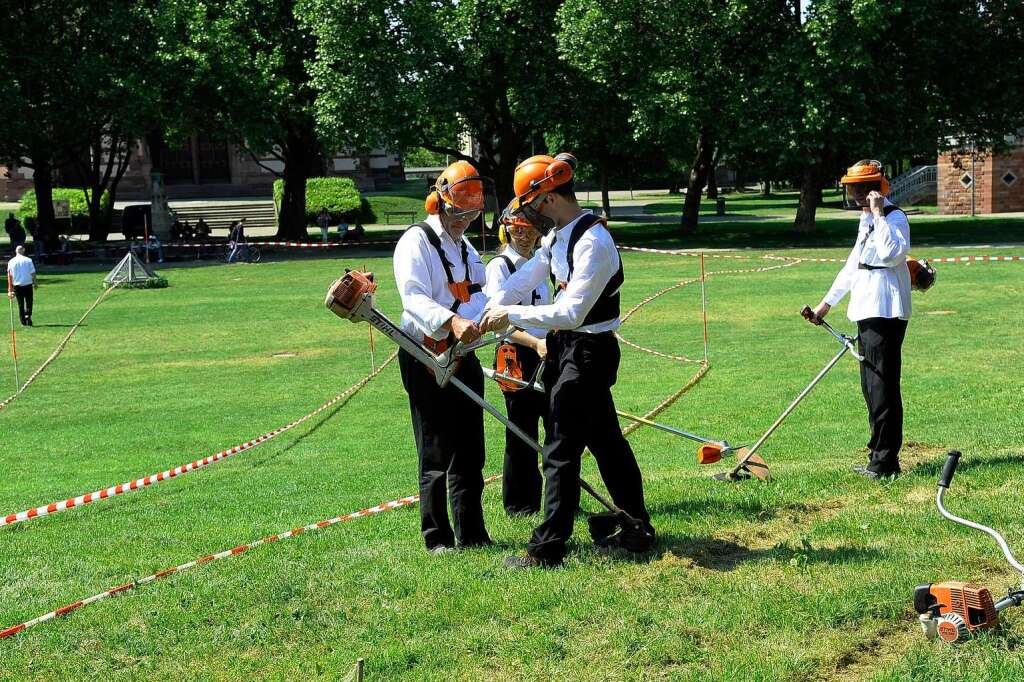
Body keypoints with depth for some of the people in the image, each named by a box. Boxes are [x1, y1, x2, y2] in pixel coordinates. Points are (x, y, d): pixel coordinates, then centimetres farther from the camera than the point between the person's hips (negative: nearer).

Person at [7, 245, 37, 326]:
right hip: (28, 284, -2)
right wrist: (35, 283, 7)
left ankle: (23, 322, 8)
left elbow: (9, 275, 0)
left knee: (20, 304, 9)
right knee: (29, 302, 8)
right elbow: (33, 273, -4)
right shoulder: (28, 260, -4)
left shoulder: (11, 262, 0)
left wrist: (10, 289, 4)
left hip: (17, 285, 2)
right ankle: (28, 315, -17)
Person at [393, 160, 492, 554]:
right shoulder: (416, 243, -8)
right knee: (436, 454, -3)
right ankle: (436, 537, 7)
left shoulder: (466, 249, 20)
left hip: (462, 356, 8)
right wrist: (452, 321, -40)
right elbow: (414, 299, -24)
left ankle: (472, 534, 19)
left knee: (470, 451, 11)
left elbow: (478, 299, 14)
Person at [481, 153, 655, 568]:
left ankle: (547, 549, 0)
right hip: (567, 347, 10)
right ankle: (637, 526, 31)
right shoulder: (557, 234, 7)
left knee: (561, 450, -6)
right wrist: (493, 308, -7)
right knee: (606, 440, 18)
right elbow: (526, 277, 9)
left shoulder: (593, 242, -24)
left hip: (589, 351, -10)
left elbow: (571, 313, -28)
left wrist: (511, 315, -24)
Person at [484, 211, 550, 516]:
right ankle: (519, 504, 12)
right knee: (522, 433, 1)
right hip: (518, 357, -7)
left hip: (546, 356, 7)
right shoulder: (499, 266, -9)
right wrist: (536, 343, -31)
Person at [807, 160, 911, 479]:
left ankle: (885, 461, -5)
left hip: (886, 314, -10)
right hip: (867, 313, 10)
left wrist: (878, 215, -24)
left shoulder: (895, 218, -10)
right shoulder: (866, 220, 20)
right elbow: (854, 264, 28)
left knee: (883, 387, -8)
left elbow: (891, 254, -29)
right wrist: (827, 302, 31)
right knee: (871, 388, 13)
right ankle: (878, 457, 20)